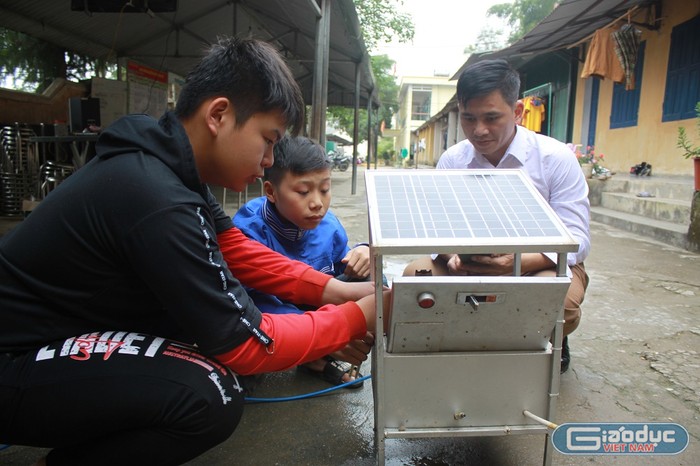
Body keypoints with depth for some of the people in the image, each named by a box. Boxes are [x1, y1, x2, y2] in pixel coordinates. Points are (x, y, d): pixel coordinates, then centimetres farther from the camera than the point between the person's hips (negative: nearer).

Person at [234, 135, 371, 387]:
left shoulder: (328, 225, -12)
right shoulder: (249, 231, -29)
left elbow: (342, 265, 3)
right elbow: (256, 304, -33)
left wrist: (362, 254, -22)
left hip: (316, 307, 5)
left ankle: (318, 357, -7)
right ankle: (315, 355, -5)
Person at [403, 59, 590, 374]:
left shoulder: (556, 158, -12)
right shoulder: (451, 160, -3)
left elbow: (576, 240, -14)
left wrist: (519, 262, -34)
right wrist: (452, 254, -27)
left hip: (541, 265, -2)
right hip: (472, 267, 3)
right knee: (415, 274, -21)